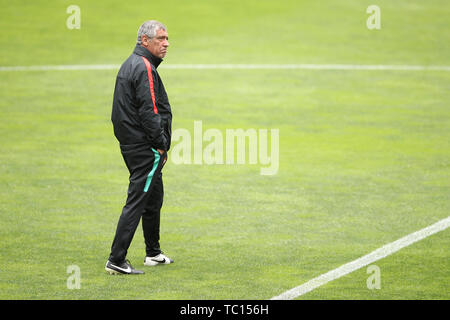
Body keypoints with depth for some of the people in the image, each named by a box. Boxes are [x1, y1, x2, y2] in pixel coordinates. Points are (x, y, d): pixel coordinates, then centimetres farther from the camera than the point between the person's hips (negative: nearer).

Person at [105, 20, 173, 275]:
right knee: (136, 202, -10)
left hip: (131, 144, 11)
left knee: (154, 198, 22)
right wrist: (162, 145, -14)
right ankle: (116, 260, -12)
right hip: (145, 148, -11)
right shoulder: (145, 68, -16)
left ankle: (153, 253, 33)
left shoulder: (130, 65, 16)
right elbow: (149, 112, -22)